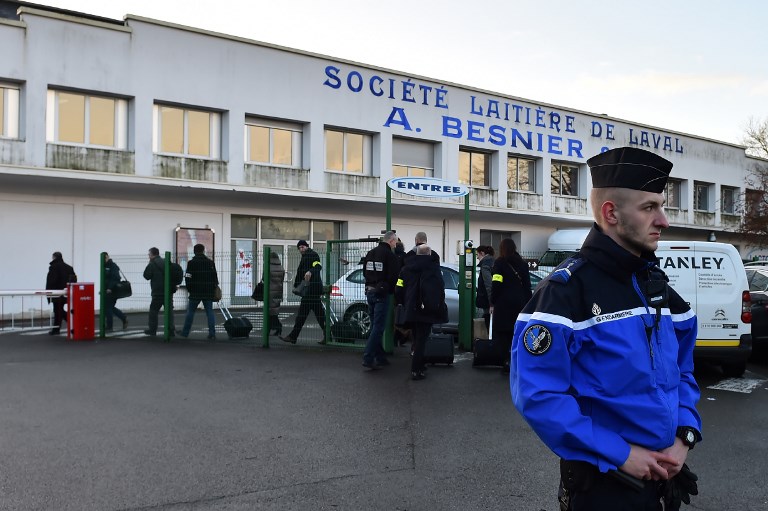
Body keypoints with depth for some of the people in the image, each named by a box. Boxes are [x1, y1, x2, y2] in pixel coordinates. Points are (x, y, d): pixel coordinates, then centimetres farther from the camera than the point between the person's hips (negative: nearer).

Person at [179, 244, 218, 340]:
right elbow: (215, 277, 8)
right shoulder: (210, 262, 5)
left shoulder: (191, 263, -6)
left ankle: (185, 332, 15)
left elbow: (188, 278, -6)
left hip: (195, 292, -2)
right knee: (209, 312, 3)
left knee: (190, 312, 9)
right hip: (208, 292, 2)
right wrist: (214, 289, 16)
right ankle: (212, 334, -3)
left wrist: (189, 289, 6)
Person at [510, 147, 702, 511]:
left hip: (661, 475, 8)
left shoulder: (655, 282, 7)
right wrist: (619, 454, -21)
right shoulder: (566, 289, -18)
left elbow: (682, 369, 14)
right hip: (601, 482, -7)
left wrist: (685, 435, -2)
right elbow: (537, 394, -24)